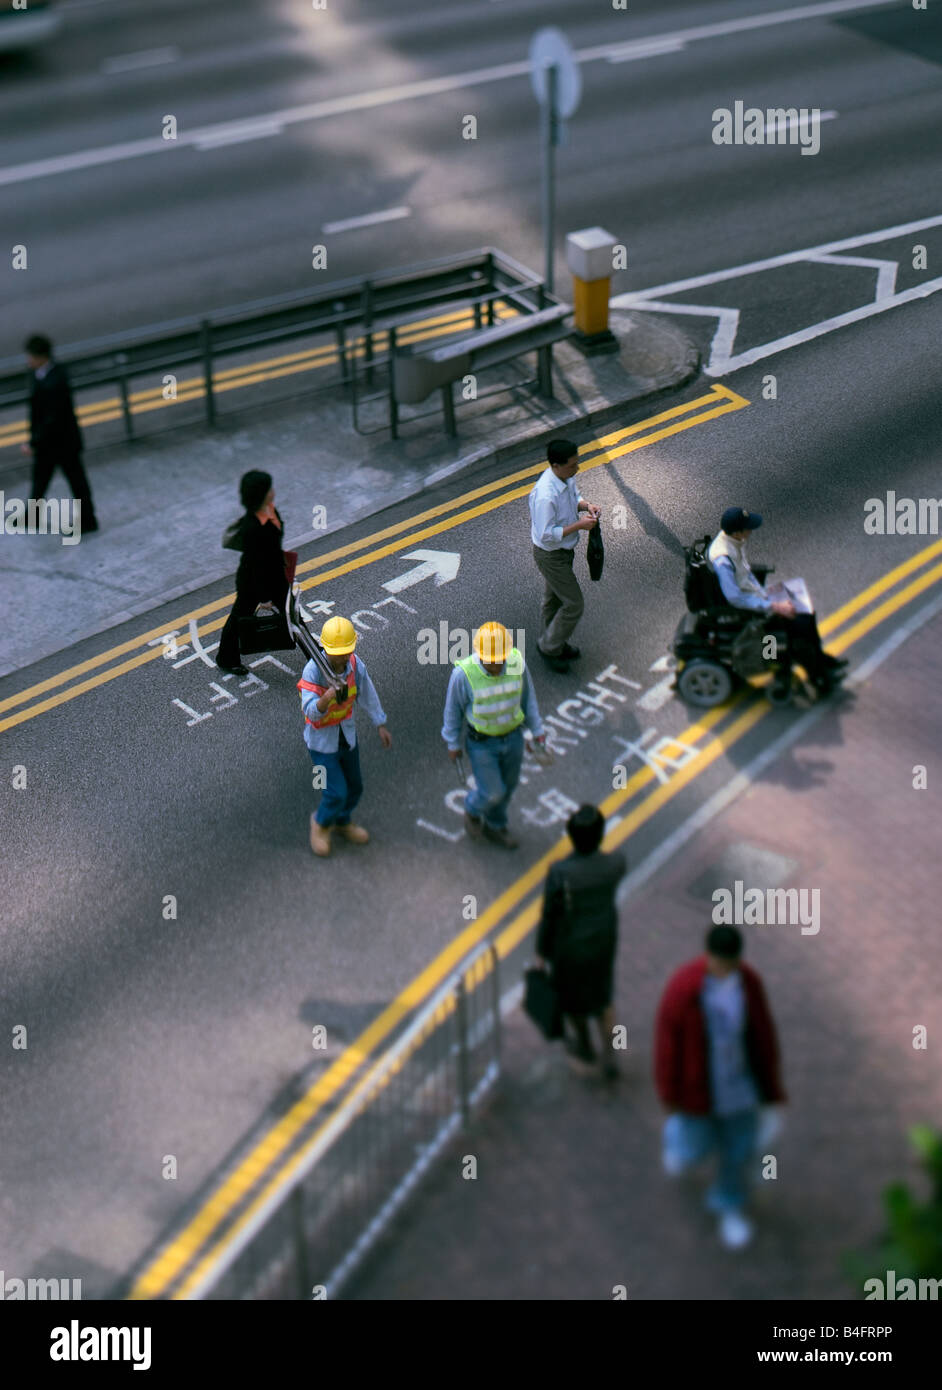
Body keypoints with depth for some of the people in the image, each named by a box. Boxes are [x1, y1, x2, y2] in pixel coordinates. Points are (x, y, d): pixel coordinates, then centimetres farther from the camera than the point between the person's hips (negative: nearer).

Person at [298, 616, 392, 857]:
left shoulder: (355, 664, -14)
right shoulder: (313, 670, -30)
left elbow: (368, 694, 4)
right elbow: (311, 712, -37)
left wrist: (380, 725, 13)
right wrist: (328, 695, -56)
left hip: (347, 735, 6)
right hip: (322, 740, -5)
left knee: (354, 787, 19)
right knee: (337, 793, -5)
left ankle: (342, 822, 48)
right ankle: (321, 823, 28)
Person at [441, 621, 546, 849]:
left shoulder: (517, 663, -21)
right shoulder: (464, 674, -30)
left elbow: (527, 697, -2)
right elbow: (453, 709, -13)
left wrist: (537, 730, 6)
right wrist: (452, 743, -2)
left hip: (513, 737, 4)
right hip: (482, 743, -4)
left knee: (507, 785, 21)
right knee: (492, 792, 4)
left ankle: (494, 827, 47)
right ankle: (473, 810, 40)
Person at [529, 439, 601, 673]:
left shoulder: (566, 478, -9)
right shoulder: (545, 496, -37)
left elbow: (574, 497, 13)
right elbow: (547, 535, -31)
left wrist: (586, 505, -9)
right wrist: (579, 525, -28)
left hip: (563, 550, 9)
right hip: (551, 555, -9)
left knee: (554, 599, 26)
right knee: (574, 604, 2)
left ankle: (551, 643, 46)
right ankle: (549, 647, 22)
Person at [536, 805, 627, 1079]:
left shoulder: (559, 873, -35)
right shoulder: (616, 864, -26)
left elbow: (549, 915, -20)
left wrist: (541, 951, -5)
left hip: (570, 946, -3)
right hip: (604, 940, 3)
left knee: (570, 994, 28)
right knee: (602, 996, 30)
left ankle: (585, 1045, 52)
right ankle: (610, 1058, 34)